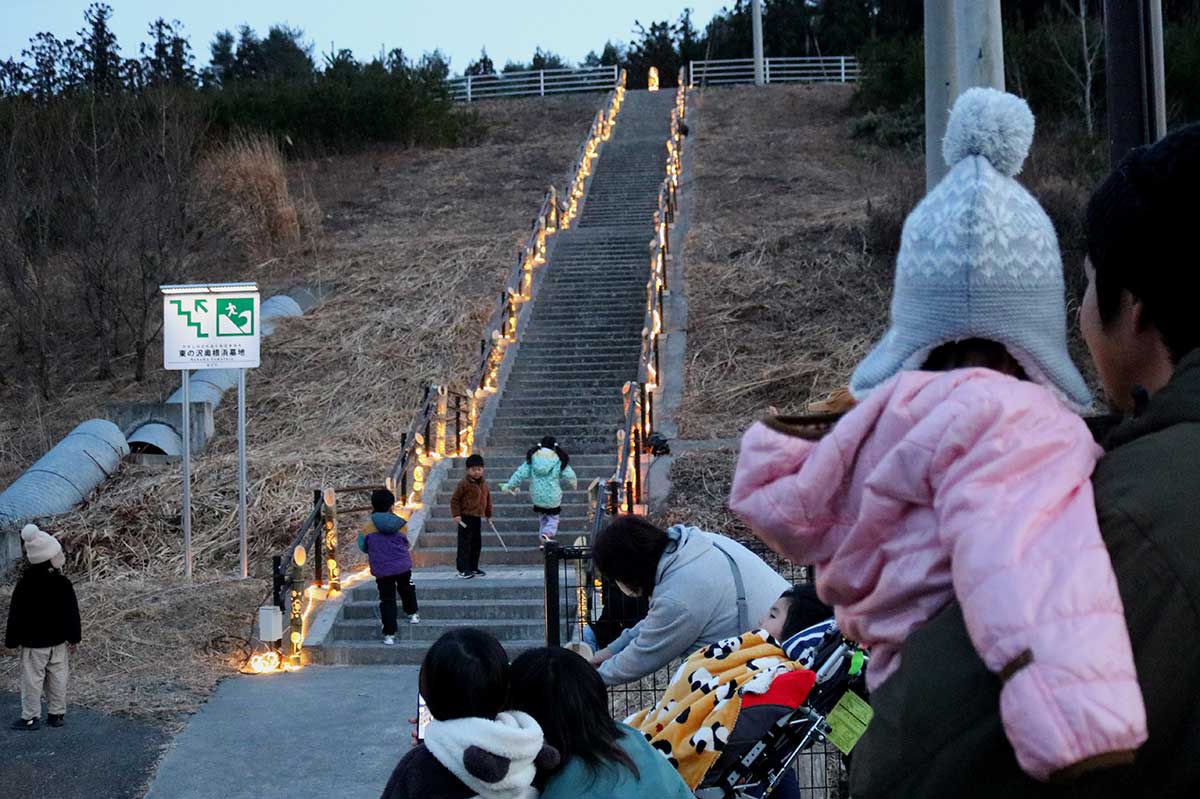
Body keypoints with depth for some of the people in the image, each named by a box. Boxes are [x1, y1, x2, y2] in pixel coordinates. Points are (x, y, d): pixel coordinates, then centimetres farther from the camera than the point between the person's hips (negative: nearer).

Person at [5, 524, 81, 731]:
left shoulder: (25, 586, -15)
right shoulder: (63, 583, -7)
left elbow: (16, 615, -9)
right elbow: (72, 612, -1)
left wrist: (12, 640, 0)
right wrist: (73, 636, 10)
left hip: (34, 642, -4)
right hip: (58, 640, 4)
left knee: (32, 678, 4)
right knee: (57, 676, 12)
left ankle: (31, 717, 8)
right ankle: (57, 714, 18)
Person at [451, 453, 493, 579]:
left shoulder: (484, 484, 10)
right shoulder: (463, 484, -10)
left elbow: (488, 498, 23)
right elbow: (455, 499, -8)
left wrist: (489, 514, 25)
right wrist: (456, 514, -14)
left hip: (478, 518, 7)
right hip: (466, 518, -7)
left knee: (477, 544, 11)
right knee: (465, 544, -4)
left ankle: (473, 568, 21)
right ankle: (463, 569, 0)